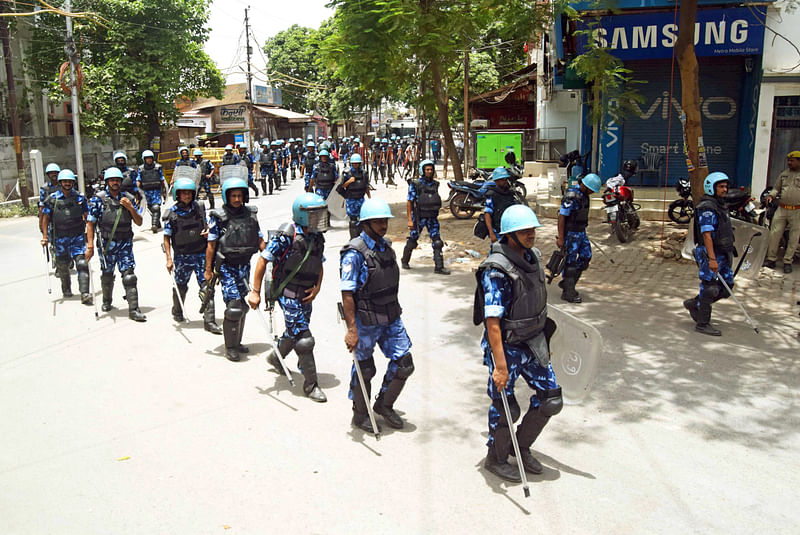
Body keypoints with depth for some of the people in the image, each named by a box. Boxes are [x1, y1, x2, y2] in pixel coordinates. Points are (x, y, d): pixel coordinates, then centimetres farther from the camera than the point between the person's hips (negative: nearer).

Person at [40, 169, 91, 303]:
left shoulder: (80, 197, 2)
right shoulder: (52, 199, -1)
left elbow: (86, 216, 9)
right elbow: (45, 218, 2)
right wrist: (45, 236, -3)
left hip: (78, 236, 0)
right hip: (60, 237, 0)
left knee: (82, 264, -13)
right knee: (63, 265, 13)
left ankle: (84, 294, -17)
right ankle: (66, 289, 36)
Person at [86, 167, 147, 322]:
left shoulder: (128, 198, 5)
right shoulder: (98, 199, -3)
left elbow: (139, 222, 6)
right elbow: (90, 223, -4)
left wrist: (130, 208, -11)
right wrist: (90, 245, -9)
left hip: (125, 243, 1)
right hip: (106, 243, -1)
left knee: (129, 276, -7)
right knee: (107, 275, 13)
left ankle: (133, 310, -6)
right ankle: (107, 301, 40)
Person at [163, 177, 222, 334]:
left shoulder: (199, 207, 2)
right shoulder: (172, 213, -6)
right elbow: (167, 237, -3)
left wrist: (207, 231, -6)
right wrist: (169, 258, -8)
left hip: (201, 253, 2)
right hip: (182, 255, -1)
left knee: (207, 285, -5)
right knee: (180, 286, 15)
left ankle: (209, 321, -2)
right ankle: (177, 312, 42)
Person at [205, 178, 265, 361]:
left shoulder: (251, 214, 5)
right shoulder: (218, 217, -8)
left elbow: (259, 240, 10)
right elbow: (211, 245, -6)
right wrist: (208, 270, -6)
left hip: (245, 265, 5)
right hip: (227, 266, -5)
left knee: (242, 306, 12)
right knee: (234, 307, -11)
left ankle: (237, 342, 28)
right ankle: (230, 347, 3)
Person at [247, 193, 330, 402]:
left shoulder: (317, 238, 4)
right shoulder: (287, 236, -18)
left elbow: (319, 265, 16)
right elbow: (263, 259, -15)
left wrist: (317, 287, 0)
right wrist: (255, 292, -14)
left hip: (306, 295, 8)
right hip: (287, 293, -7)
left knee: (295, 332, 22)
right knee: (303, 338, -9)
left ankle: (276, 358, 51)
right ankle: (310, 384, 3)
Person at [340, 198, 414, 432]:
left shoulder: (386, 246, 6)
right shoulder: (355, 253, -18)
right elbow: (347, 294, -20)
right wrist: (351, 329, -22)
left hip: (391, 318, 7)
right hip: (365, 322, -7)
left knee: (404, 364, 7)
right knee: (364, 370, 9)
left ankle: (384, 404, 30)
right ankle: (360, 415, 30)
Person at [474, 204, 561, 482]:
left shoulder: (534, 257, 2)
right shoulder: (497, 270, -24)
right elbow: (492, 322, -26)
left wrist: (543, 337, 21)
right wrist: (500, 365, -28)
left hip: (534, 342, 8)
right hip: (506, 346, -8)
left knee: (551, 398, 12)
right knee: (505, 407, 6)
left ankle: (521, 446, 33)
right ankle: (496, 459, 31)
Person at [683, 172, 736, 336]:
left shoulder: (721, 206, 16)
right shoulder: (706, 207, -16)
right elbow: (706, 235, -23)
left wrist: (729, 252, 23)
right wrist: (712, 259, -27)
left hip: (722, 253, 10)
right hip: (709, 254, -10)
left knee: (727, 286, 11)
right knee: (709, 288, -3)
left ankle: (694, 304, 24)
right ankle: (703, 324, 8)